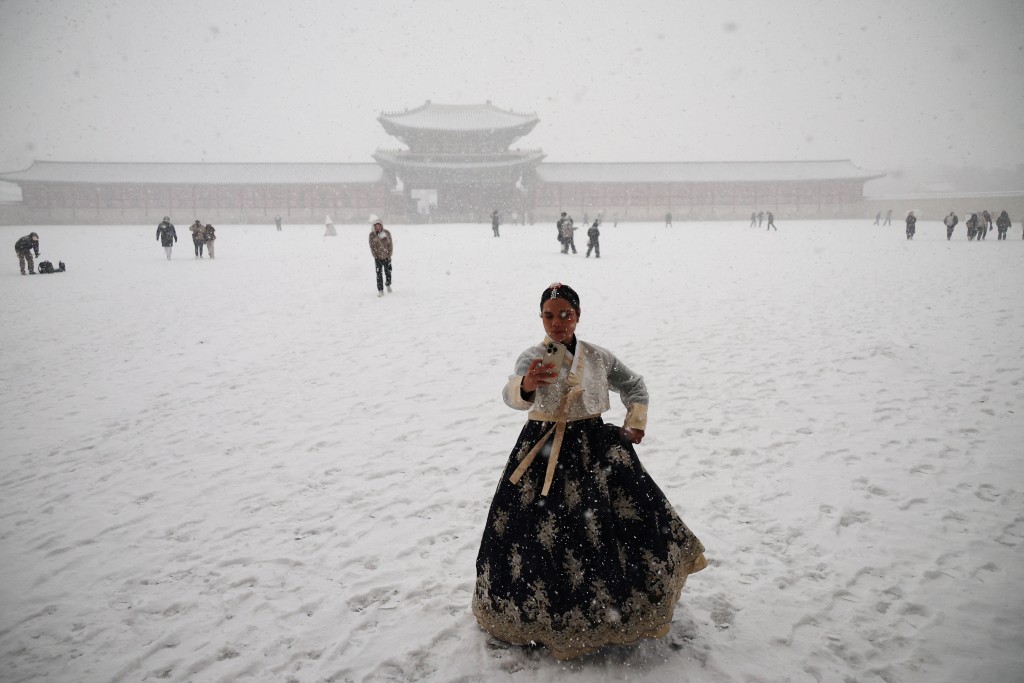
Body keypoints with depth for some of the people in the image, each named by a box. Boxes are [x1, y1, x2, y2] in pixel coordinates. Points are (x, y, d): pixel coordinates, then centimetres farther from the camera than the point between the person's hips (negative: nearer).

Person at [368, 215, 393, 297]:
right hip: (378, 257, -1)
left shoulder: (387, 233, -5)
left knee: (388, 272, 9)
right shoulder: (372, 235, -7)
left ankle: (388, 284, 38)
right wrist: (376, 256, -10)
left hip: (387, 256, 1)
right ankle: (380, 290, -2)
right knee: (379, 273, -7)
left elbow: (390, 244, -2)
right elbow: (372, 246, -5)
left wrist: (389, 255, -7)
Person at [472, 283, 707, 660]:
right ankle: (546, 615, 24)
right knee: (545, 535, -2)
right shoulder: (532, 358, -9)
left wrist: (635, 423, 8)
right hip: (545, 452, -3)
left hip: (594, 446, 3)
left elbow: (635, 385, 19)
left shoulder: (598, 356, 2)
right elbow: (511, 395, -31)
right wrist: (525, 386, -53)